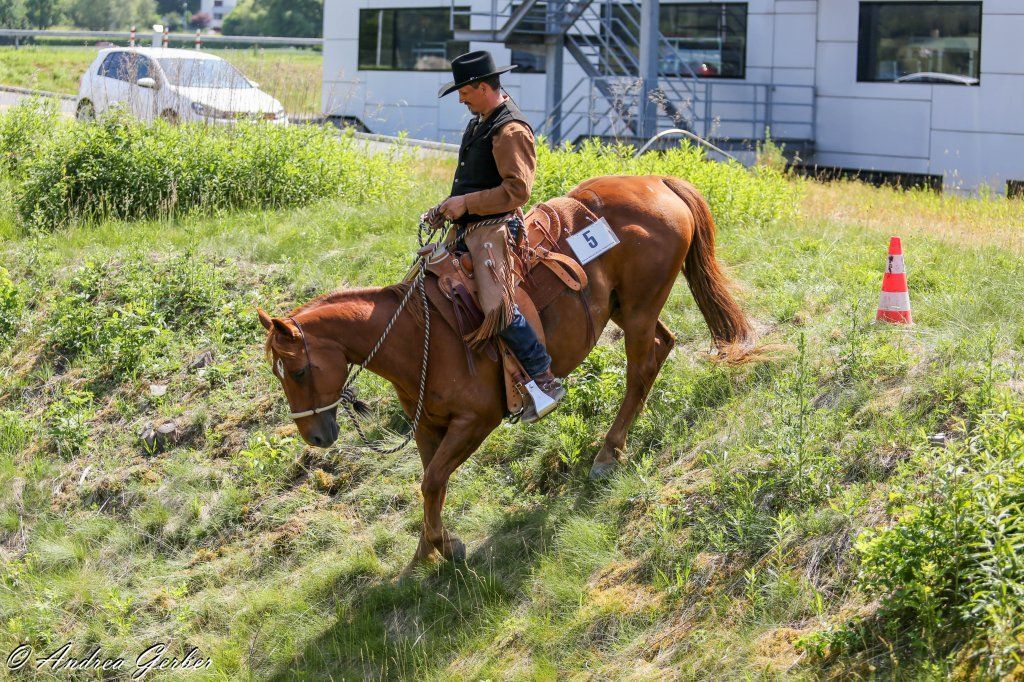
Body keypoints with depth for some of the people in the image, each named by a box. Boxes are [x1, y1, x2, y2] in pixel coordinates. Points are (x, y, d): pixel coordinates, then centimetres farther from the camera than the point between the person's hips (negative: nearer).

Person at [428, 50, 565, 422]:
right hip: (468, 228, 11)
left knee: (497, 305, -22)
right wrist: (448, 206, 12)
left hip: (494, 228, -11)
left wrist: (467, 203, -22)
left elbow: (517, 190, -24)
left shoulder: (511, 130, -17)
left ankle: (545, 379, -13)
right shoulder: (481, 122, 15)